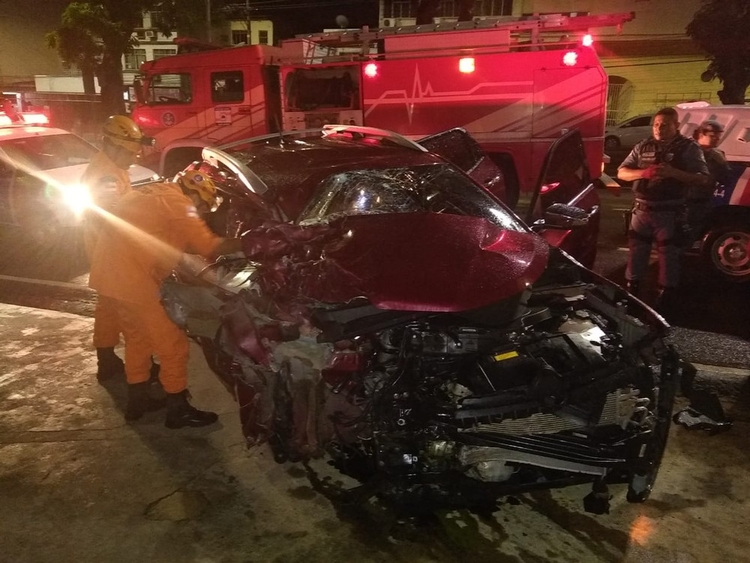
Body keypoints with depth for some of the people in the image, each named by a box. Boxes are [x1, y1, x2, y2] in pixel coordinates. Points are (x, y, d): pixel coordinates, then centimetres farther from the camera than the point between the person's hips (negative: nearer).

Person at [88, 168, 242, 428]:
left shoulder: (150, 193, 19)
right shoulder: (178, 204, -10)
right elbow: (210, 247, -16)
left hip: (111, 271, 10)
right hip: (134, 279, -10)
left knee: (137, 337, 23)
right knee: (172, 344, 1)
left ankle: (137, 399, 33)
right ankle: (178, 409, 11)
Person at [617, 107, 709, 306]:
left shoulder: (689, 147, -1)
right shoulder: (643, 147, 8)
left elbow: (702, 178, -8)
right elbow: (622, 172, 5)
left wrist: (673, 172, -23)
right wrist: (643, 173, -15)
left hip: (670, 213, -3)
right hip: (642, 210, 3)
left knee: (668, 255, 3)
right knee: (636, 252, 9)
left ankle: (664, 298, 14)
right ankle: (631, 293, 22)